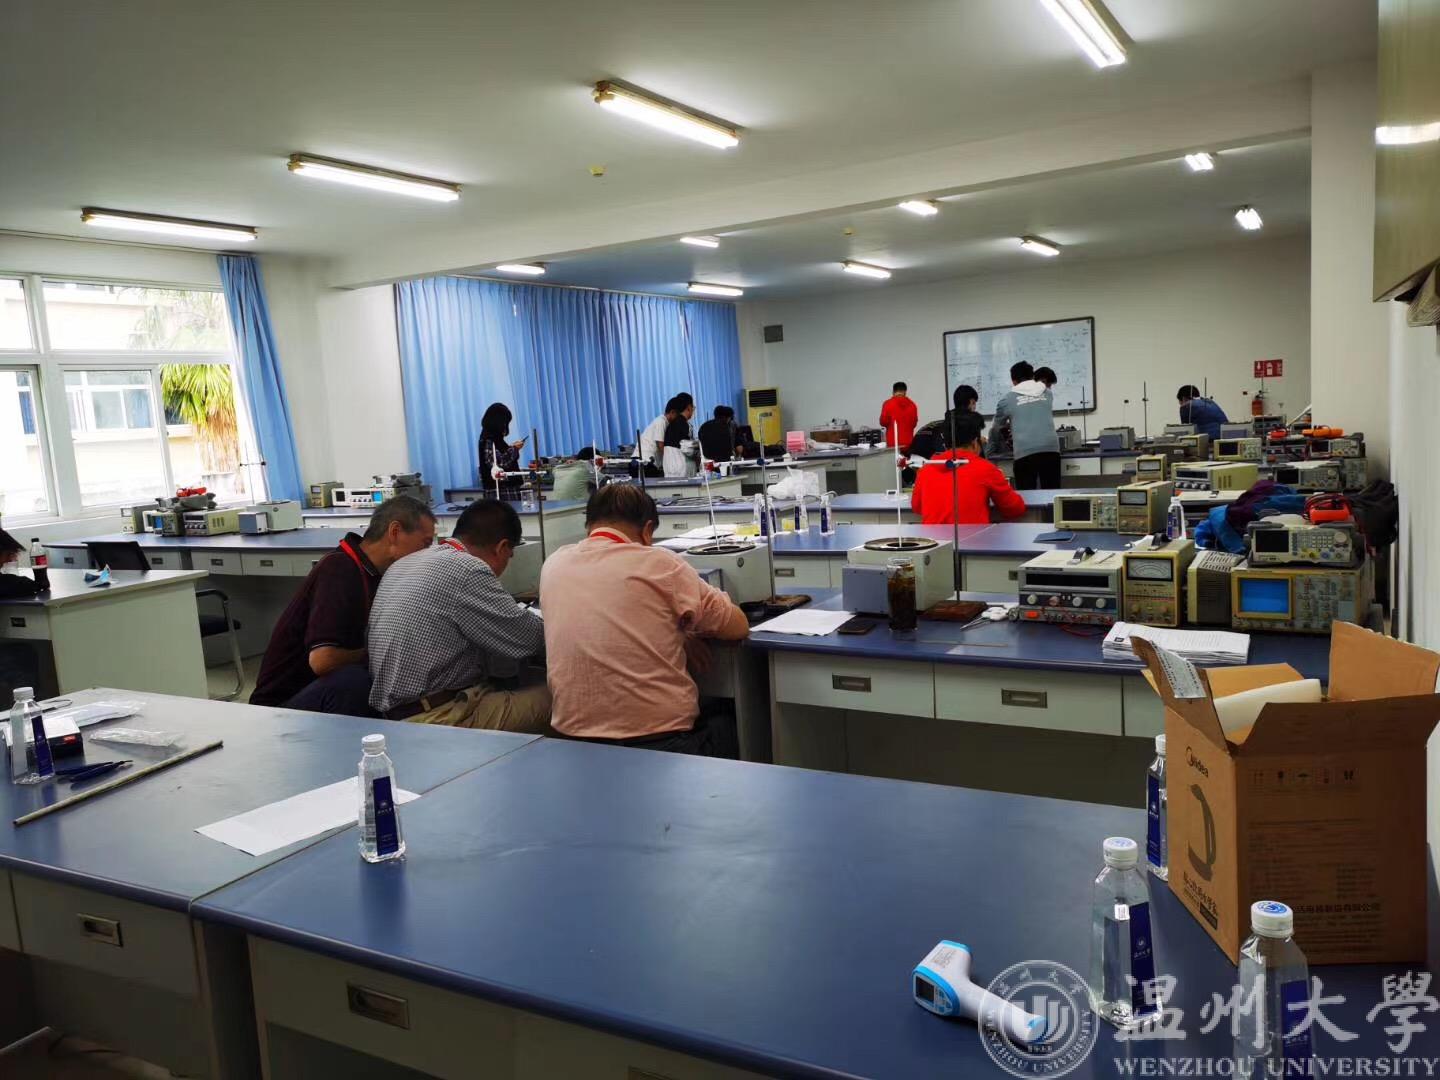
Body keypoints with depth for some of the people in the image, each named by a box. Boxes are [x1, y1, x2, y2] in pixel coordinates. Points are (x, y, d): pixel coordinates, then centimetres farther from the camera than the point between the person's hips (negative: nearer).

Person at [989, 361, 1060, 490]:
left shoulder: (1007, 399, 11)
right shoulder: (1047, 394, 20)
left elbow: (995, 428, 24)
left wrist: (993, 450, 44)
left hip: (1025, 452, -3)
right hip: (1051, 448, 3)